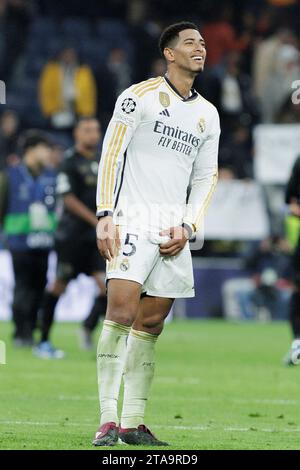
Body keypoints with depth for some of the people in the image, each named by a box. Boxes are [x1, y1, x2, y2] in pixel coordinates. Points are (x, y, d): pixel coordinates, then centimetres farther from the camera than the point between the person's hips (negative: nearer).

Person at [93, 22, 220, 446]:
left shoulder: (208, 115, 17)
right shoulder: (140, 96, 0)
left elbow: (206, 178, 19)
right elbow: (111, 156, -3)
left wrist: (187, 227, 4)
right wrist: (105, 216, -12)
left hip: (174, 232, 5)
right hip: (133, 220, -5)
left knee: (150, 326, 3)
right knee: (122, 313, -17)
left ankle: (133, 423, 6)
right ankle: (108, 420, -19)